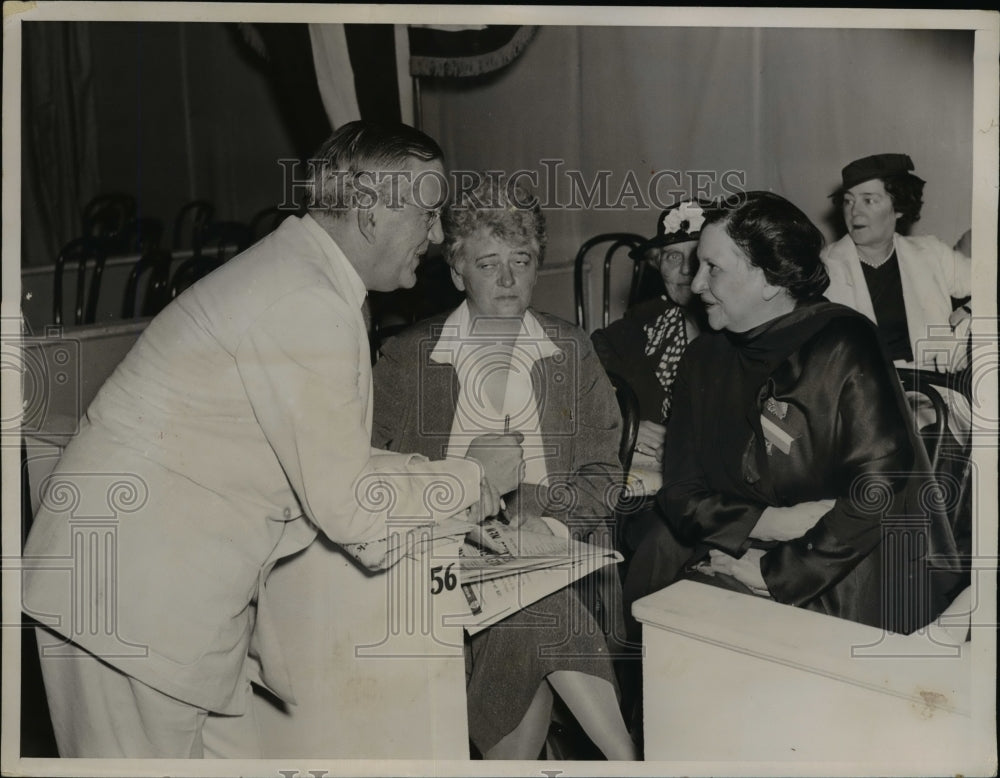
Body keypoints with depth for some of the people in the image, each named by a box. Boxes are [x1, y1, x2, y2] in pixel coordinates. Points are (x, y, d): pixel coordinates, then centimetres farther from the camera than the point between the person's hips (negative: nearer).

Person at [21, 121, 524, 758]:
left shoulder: (292, 271, 11)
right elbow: (347, 507, -19)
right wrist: (474, 477, -4)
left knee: (231, 753, 15)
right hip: (137, 605, -10)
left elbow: (330, 463, 16)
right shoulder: (309, 306, -22)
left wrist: (458, 488, 10)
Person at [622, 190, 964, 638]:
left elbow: (880, 483, -17)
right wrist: (770, 522, -15)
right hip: (742, 553, 6)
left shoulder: (842, 345, -10)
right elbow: (681, 493, 2)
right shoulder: (705, 358, 7)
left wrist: (779, 575, -16)